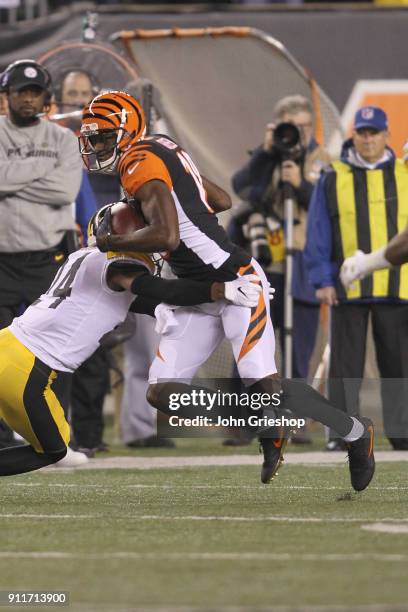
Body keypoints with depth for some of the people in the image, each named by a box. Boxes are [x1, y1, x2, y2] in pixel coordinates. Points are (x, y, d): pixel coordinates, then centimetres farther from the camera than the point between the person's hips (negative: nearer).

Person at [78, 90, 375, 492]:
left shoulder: (141, 165, -17)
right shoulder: (162, 152, 12)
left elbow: (166, 236, -30)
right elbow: (222, 200, 21)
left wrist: (108, 241, -16)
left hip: (236, 281, -10)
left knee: (266, 386, -15)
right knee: (161, 394, 1)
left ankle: (356, 434, 7)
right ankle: (267, 432, 12)